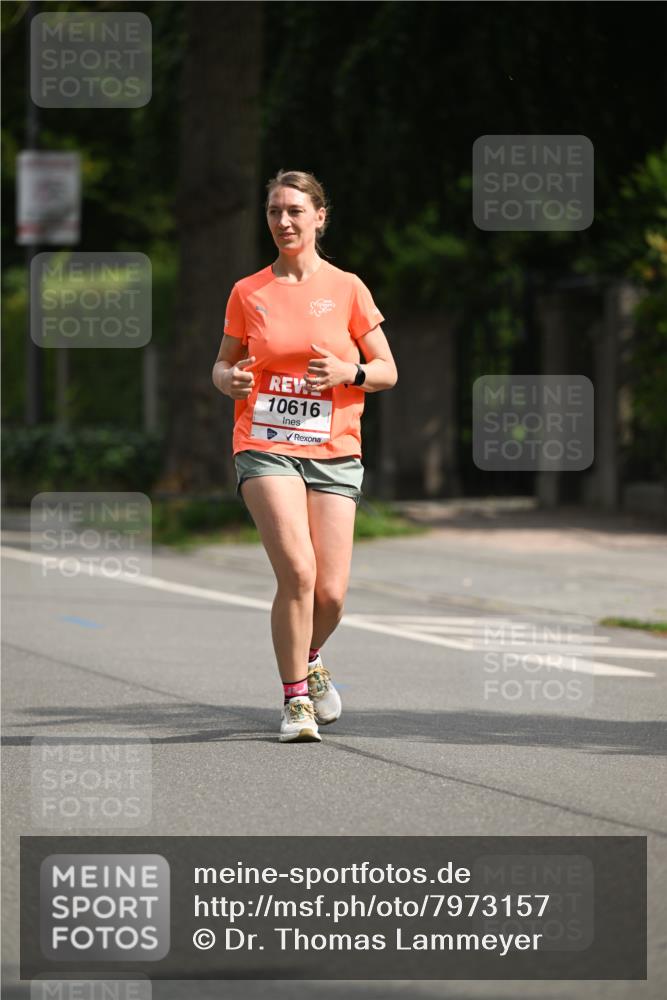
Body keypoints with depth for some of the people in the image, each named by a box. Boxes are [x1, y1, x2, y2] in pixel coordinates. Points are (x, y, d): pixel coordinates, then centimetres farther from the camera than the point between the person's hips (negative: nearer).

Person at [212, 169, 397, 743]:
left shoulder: (346, 288, 5)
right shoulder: (248, 293, 7)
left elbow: (387, 371, 7)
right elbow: (224, 364, 17)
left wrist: (348, 372, -13)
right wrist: (229, 380, -7)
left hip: (334, 453, 1)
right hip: (266, 447, -1)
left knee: (330, 593, -4)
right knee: (298, 571, -21)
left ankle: (309, 660, 31)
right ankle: (297, 700, -6)